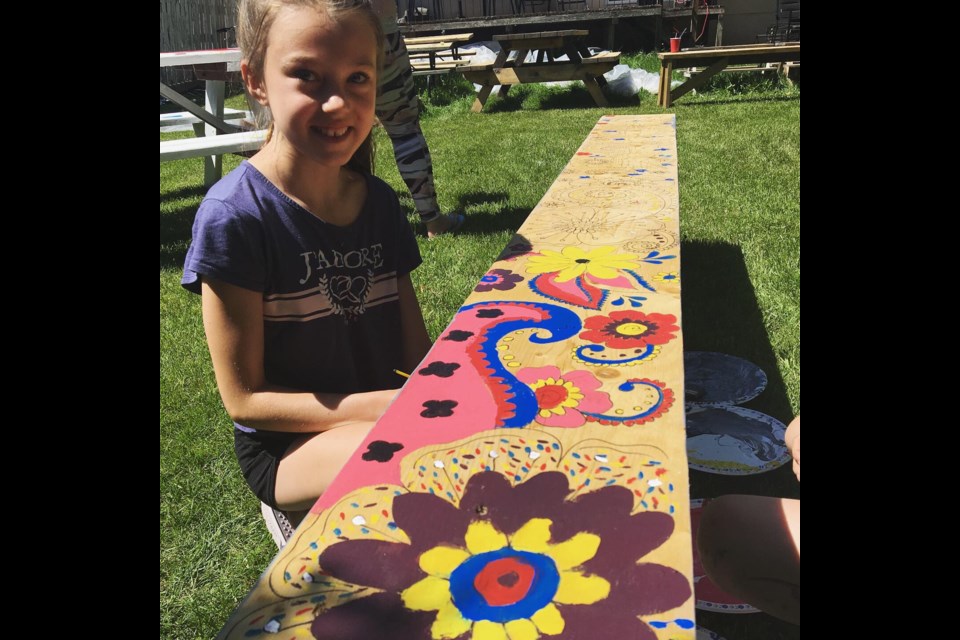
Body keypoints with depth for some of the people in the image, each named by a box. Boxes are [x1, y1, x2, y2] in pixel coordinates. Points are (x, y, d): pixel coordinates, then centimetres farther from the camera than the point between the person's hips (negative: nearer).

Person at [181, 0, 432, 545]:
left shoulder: (380, 202, 1)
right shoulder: (234, 217, -17)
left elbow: (417, 347, 5)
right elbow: (244, 398, -14)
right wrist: (380, 405, -22)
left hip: (383, 414, 6)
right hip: (286, 445, -6)